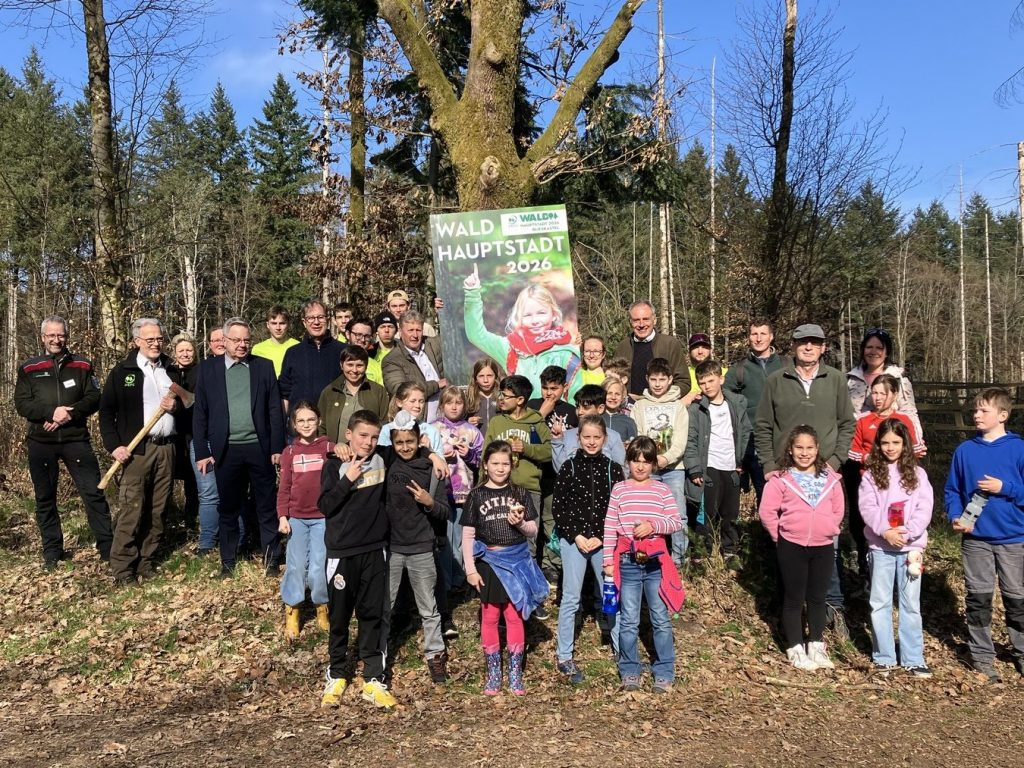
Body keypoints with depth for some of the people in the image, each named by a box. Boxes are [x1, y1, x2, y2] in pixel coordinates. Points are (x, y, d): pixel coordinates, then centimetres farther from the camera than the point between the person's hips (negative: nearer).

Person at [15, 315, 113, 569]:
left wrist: (70, 413, -17)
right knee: (45, 499, 9)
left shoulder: (82, 365, 5)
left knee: (94, 493, -4)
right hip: (40, 443, 1)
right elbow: (21, 404, -3)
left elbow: (94, 399, 0)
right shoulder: (29, 369, 5)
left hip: (76, 439, -1)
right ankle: (52, 552, 21)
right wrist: (52, 412, -19)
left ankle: (108, 548, 2)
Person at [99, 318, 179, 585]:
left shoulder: (172, 371, 15)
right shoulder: (121, 372, 3)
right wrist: (114, 445, -9)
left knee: (158, 510, 5)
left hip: (166, 448, 4)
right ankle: (123, 570, 2)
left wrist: (176, 406, 0)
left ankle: (147, 562, 16)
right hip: (136, 449, -4)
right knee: (132, 510, -7)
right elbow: (106, 411, 1)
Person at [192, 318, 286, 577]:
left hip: (260, 448, 0)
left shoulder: (264, 367, 5)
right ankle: (228, 562, 23)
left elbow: (275, 410, 3)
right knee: (228, 509, 10)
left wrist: (277, 447, -3)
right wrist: (202, 452, -2)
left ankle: (271, 560, 18)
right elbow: (200, 413, 4)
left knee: (267, 507, 6)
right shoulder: (208, 368, 4)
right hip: (226, 451, 0)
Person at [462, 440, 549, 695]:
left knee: (515, 616, 5)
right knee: (490, 618, 7)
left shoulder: (521, 494, 3)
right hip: (488, 562, 0)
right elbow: (467, 535, 0)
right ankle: (493, 673, 20)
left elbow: (533, 532, 7)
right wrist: (470, 569, -5)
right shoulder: (477, 495, -1)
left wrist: (520, 523, -15)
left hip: (516, 560, 1)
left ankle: (515, 673, 17)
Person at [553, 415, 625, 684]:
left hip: (604, 541, 1)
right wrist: (576, 536, -9)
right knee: (571, 598, 3)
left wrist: (601, 538, -7)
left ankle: (621, 649, 24)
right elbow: (557, 508, -1)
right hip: (573, 540, -1)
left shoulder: (613, 469, 1)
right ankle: (564, 658, 13)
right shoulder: (569, 467, -1)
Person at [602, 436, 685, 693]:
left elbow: (677, 522, 0)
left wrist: (654, 525, -17)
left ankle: (664, 673, 18)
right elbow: (610, 528, 1)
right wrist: (608, 561, -1)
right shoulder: (619, 489, 2)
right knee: (628, 621, 7)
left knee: (661, 620, 6)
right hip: (627, 562, 0)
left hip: (656, 562, 0)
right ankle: (629, 672, 20)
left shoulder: (661, 489, 3)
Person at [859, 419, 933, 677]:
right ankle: (884, 657, 15)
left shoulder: (917, 474, 5)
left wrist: (907, 532, -16)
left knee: (911, 604, 7)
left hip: (911, 546, 0)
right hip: (881, 547, 0)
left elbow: (925, 507, -3)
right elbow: (867, 508, -5)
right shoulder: (871, 474, 3)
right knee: (880, 603, 5)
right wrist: (885, 531, -19)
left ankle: (913, 659, 15)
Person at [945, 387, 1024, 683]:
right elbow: (952, 490, 7)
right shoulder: (964, 450, 1)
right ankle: (982, 656, 17)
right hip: (975, 538, 2)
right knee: (978, 598, 6)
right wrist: (955, 517, -7)